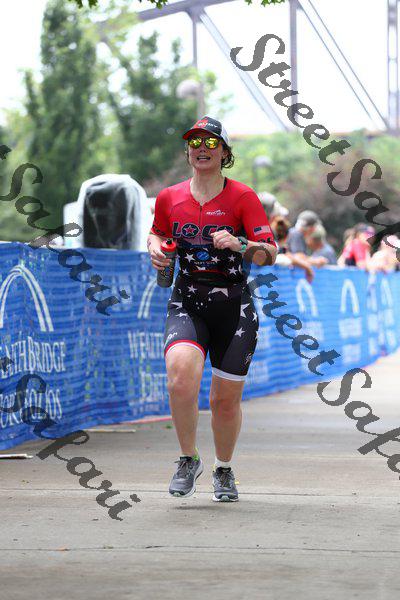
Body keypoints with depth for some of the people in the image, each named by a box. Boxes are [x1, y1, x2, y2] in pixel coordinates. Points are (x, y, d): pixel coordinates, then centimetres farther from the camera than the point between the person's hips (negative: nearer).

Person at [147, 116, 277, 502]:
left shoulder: (242, 197, -3)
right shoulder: (169, 198, 7)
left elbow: (270, 254, -9)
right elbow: (157, 232, 27)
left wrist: (240, 244, -28)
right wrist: (155, 248, 4)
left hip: (234, 307, -1)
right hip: (187, 303, 1)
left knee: (226, 398, 4)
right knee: (181, 378, -25)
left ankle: (224, 470, 30)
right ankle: (189, 460, -4)